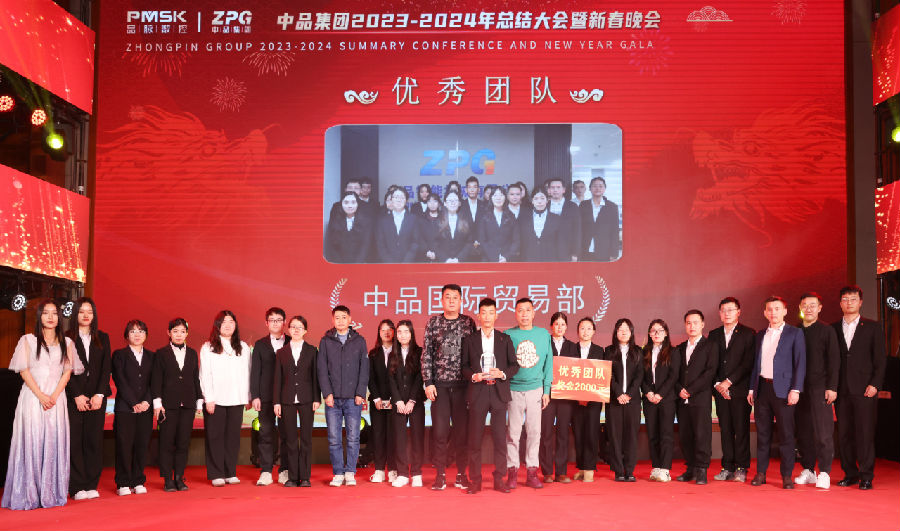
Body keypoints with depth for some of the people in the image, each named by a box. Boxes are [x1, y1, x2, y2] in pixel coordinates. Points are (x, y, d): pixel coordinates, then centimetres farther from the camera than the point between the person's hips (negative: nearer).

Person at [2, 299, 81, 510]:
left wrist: (54, 396, -8)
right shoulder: (28, 340, 8)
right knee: (31, 442, -5)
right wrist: (41, 395, -11)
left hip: (56, 398, 2)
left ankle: (51, 493, 3)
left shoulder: (66, 343, 13)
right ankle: (28, 494, -1)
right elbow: (24, 370, 0)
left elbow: (67, 371, 7)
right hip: (32, 397, -2)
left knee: (54, 443, -1)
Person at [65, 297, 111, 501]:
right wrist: (77, 396, -10)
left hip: (97, 397, 2)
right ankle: (77, 487, 1)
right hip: (73, 397, -2)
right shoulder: (67, 338, 3)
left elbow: (106, 368, 6)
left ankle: (91, 485, 6)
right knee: (74, 441, -3)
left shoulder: (102, 338, 12)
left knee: (94, 440, 1)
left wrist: (99, 395, -5)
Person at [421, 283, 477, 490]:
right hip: (440, 384, 0)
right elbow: (426, 354, 4)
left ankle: (461, 473, 14)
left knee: (462, 429, 3)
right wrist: (428, 382, -2)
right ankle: (440, 475, 9)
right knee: (440, 430, 0)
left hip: (462, 383, 0)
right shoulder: (433, 322, 5)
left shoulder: (469, 323, 5)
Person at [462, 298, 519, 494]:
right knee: (474, 438, 0)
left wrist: (502, 374, -9)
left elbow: (514, 365, 9)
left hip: (499, 392, 1)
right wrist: (473, 376, -10)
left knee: (500, 437, 1)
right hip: (477, 393, 0)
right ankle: (474, 480, 7)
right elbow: (464, 366, 8)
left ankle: (500, 479, 10)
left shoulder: (505, 339, 10)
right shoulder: (469, 339, 9)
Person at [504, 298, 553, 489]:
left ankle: (532, 472, 12)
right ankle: (512, 472, 10)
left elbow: (548, 362, 9)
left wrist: (546, 389, 4)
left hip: (535, 389, 2)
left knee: (534, 431, 3)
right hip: (513, 389, -1)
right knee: (513, 432, 1)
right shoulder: (508, 335, 1)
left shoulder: (543, 334, 6)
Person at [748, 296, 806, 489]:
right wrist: (752, 388, 12)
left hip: (782, 389, -4)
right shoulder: (760, 335, 16)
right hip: (762, 388, 4)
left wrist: (795, 389, -12)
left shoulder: (795, 333, 2)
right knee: (762, 433, 7)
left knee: (786, 434, -1)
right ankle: (760, 473, 12)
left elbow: (800, 363, -3)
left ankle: (787, 475, 6)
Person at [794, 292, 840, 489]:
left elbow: (834, 361, -1)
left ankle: (824, 473, 3)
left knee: (823, 432, -5)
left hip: (820, 388, -4)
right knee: (803, 432, 5)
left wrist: (832, 387, -8)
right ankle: (808, 471, 15)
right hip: (799, 389, 4)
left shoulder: (827, 331, 2)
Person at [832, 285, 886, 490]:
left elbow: (880, 359, 2)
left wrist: (875, 384, -8)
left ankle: (866, 476, 4)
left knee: (865, 433, -3)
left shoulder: (873, 327, 5)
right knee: (844, 434, 5)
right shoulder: (833, 329, 11)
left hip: (864, 389, -3)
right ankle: (850, 474, 15)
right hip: (842, 390, 3)